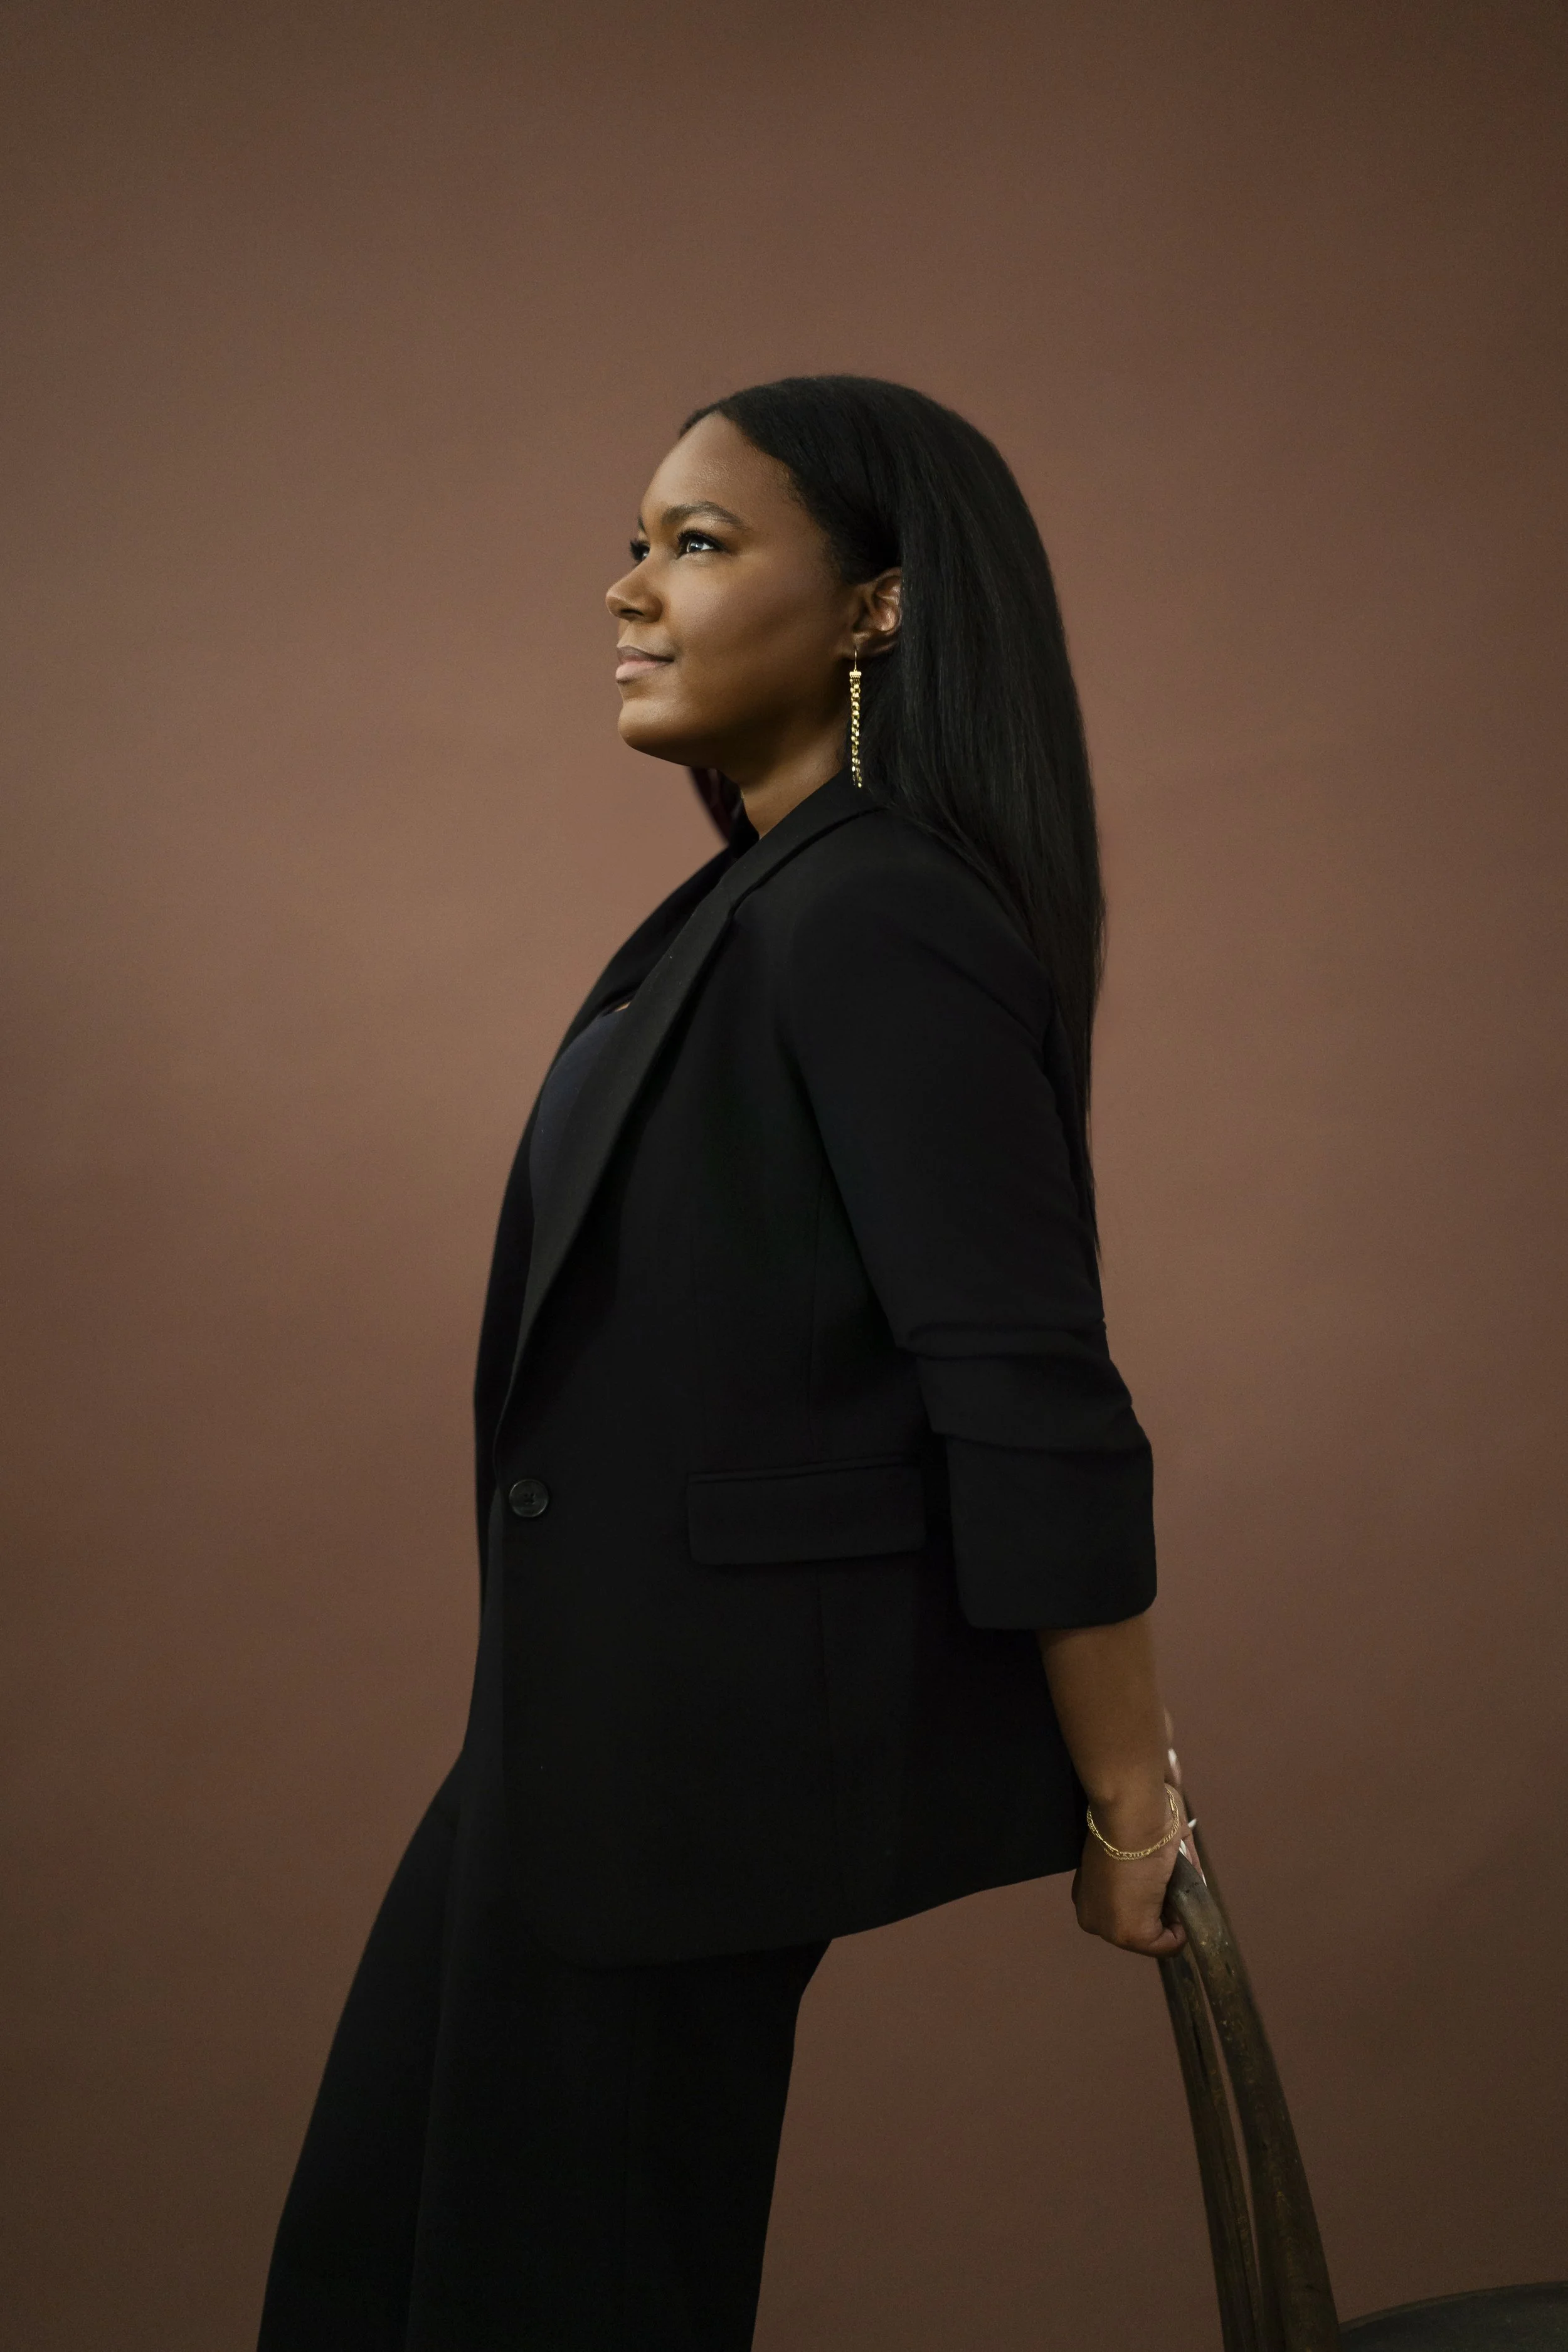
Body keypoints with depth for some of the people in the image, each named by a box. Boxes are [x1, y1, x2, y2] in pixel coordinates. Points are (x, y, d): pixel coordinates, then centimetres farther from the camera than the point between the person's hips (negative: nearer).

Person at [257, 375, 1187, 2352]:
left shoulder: (874, 925, -22)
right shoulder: (774, 899, 9)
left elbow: (1039, 1416, -23)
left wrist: (1127, 1807, -14)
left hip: (715, 1730, -10)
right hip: (600, 1716, 10)